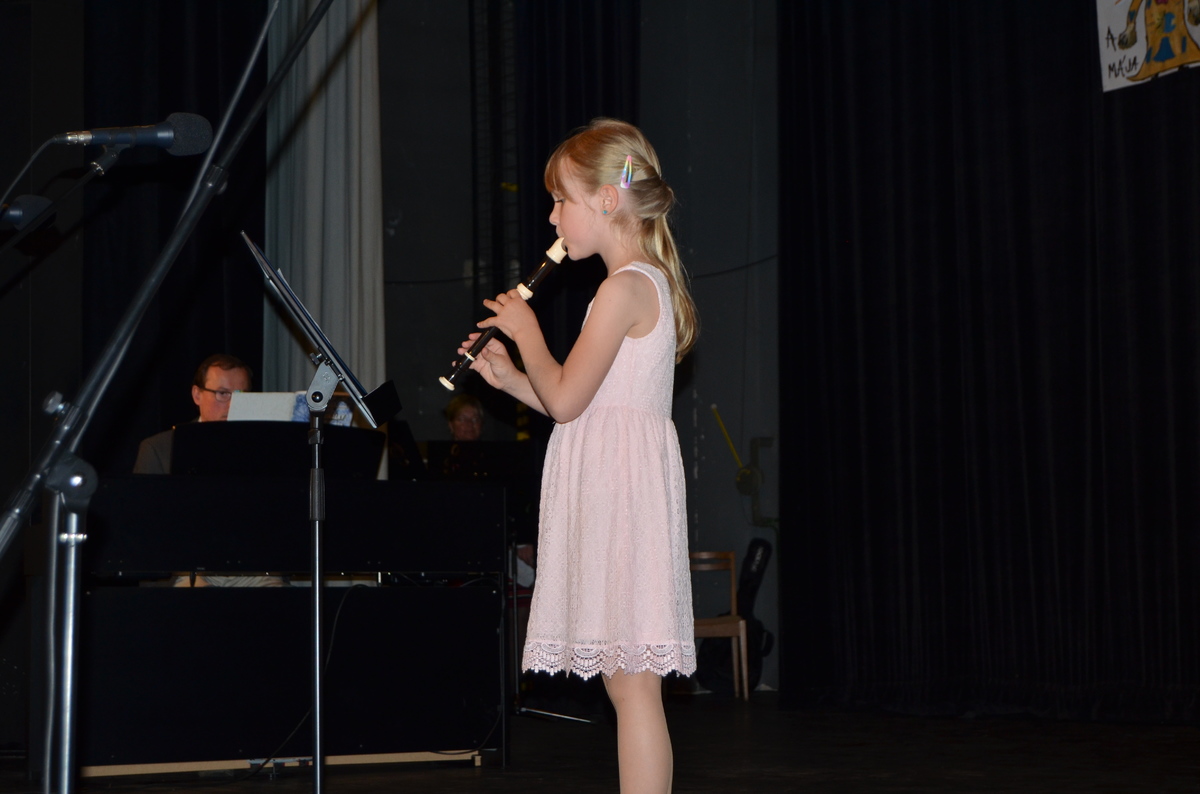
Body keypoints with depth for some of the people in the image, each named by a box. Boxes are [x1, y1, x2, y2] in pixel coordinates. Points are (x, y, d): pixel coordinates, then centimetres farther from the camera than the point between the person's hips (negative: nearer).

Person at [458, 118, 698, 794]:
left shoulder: (624, 288, -13)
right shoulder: (650, 282, 19)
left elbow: (565, 401, -16)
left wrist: (528, 334, -1)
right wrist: (509, 377, 16)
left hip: (621, 487, -10)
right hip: (616, 485, 10)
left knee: (632, 679, -9)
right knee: (628, 680, 10)